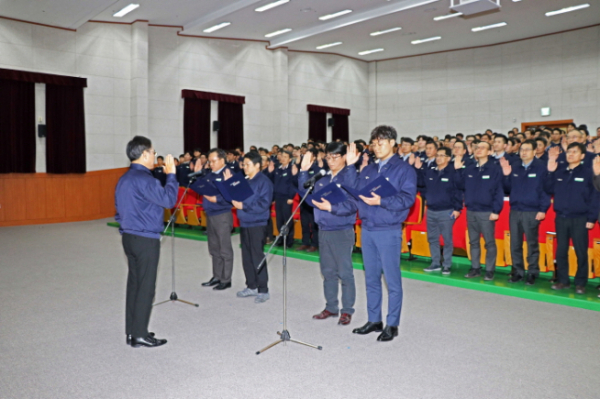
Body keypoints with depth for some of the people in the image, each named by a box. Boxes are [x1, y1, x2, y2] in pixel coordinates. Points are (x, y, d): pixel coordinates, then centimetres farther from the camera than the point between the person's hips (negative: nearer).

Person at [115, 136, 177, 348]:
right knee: (145, 286, -1)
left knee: (134, 283, 13)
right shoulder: (144, 179, -17)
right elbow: (168, 200, -21)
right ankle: (140, 335, 6)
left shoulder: (124, 179, 13)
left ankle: (131, 331, 21)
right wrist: (171, 174, -13)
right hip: (146, 239, -9)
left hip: (129, 237, 9)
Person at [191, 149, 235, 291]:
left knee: (225, 250, 0)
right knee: (214, 249, 15)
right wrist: (196, 173, 6)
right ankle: (216, 276, 26)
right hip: (210, 215, 8)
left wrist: (217, 199, -28)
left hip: (223, 216, -8)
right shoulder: (209, 175, 12)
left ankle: (226, 280, 9)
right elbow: (196, 187, 16)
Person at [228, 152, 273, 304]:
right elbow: (236, 197, 17)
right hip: (244, 223, 8)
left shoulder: (264, 182, -11)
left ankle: (263, 290, 6)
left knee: (257, 256, -4)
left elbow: (264, 204, -19)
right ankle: (251, 286, 25)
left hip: (257, 224, -8)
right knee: (246, 256, 13)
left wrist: (243, 206, -20)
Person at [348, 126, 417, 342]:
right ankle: (374, 320, 25)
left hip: (389, 231, -6)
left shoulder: (404, 169, -2)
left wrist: (381, 201, -26)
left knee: (392, 280, 2)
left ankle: (392, 325, 13)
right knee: (371, 278, 13)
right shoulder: (367, 170, 15)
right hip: (367, 229, 6)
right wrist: (349, 167, 4)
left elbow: (408, 198, -13)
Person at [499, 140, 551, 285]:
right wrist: (506, 176, -4)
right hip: (515, 211, 4)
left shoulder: (541, 167, -2)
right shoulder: (514, 167, 11)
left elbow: (546, 189, -6)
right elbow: (508, 189, 12)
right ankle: (517, 272, 18)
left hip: (532, 212, -4)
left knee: (532, 244, 3)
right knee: (515, 244, 7)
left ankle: (533, 273, 13)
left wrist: (543, 209, -13)